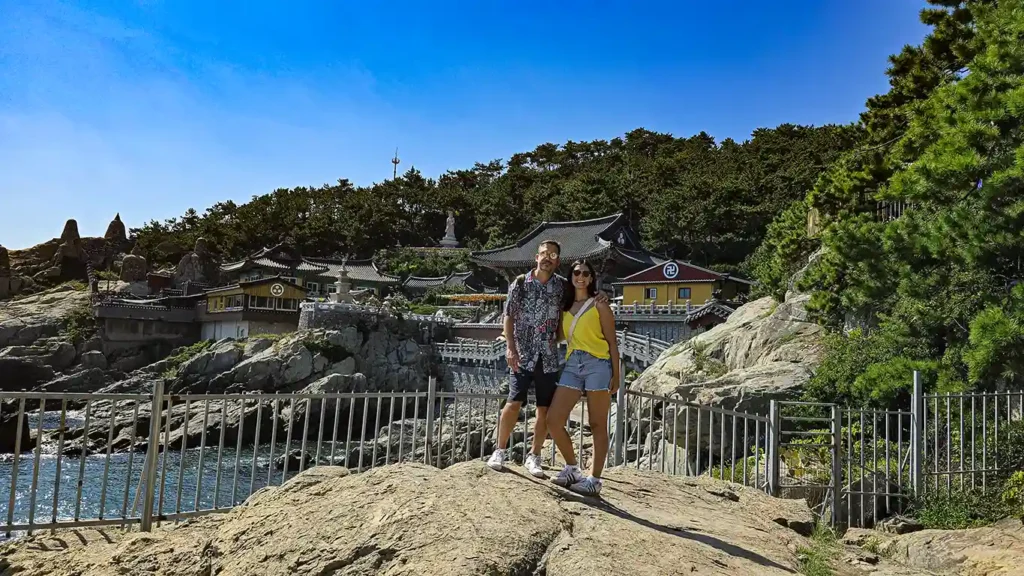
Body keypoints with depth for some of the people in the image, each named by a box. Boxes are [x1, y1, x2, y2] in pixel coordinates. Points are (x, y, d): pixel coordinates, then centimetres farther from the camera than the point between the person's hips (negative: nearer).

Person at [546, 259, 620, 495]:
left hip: (597, 364, -5)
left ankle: (595, 479, 8)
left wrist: (616, 375, -4)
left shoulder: (600, 306, 3)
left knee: (597, 425, 1)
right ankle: (572, 468, 16)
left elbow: (612, 342, 2)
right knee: (553, 420, -3)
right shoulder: (565, 307, 15)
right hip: (572, 365, 5)